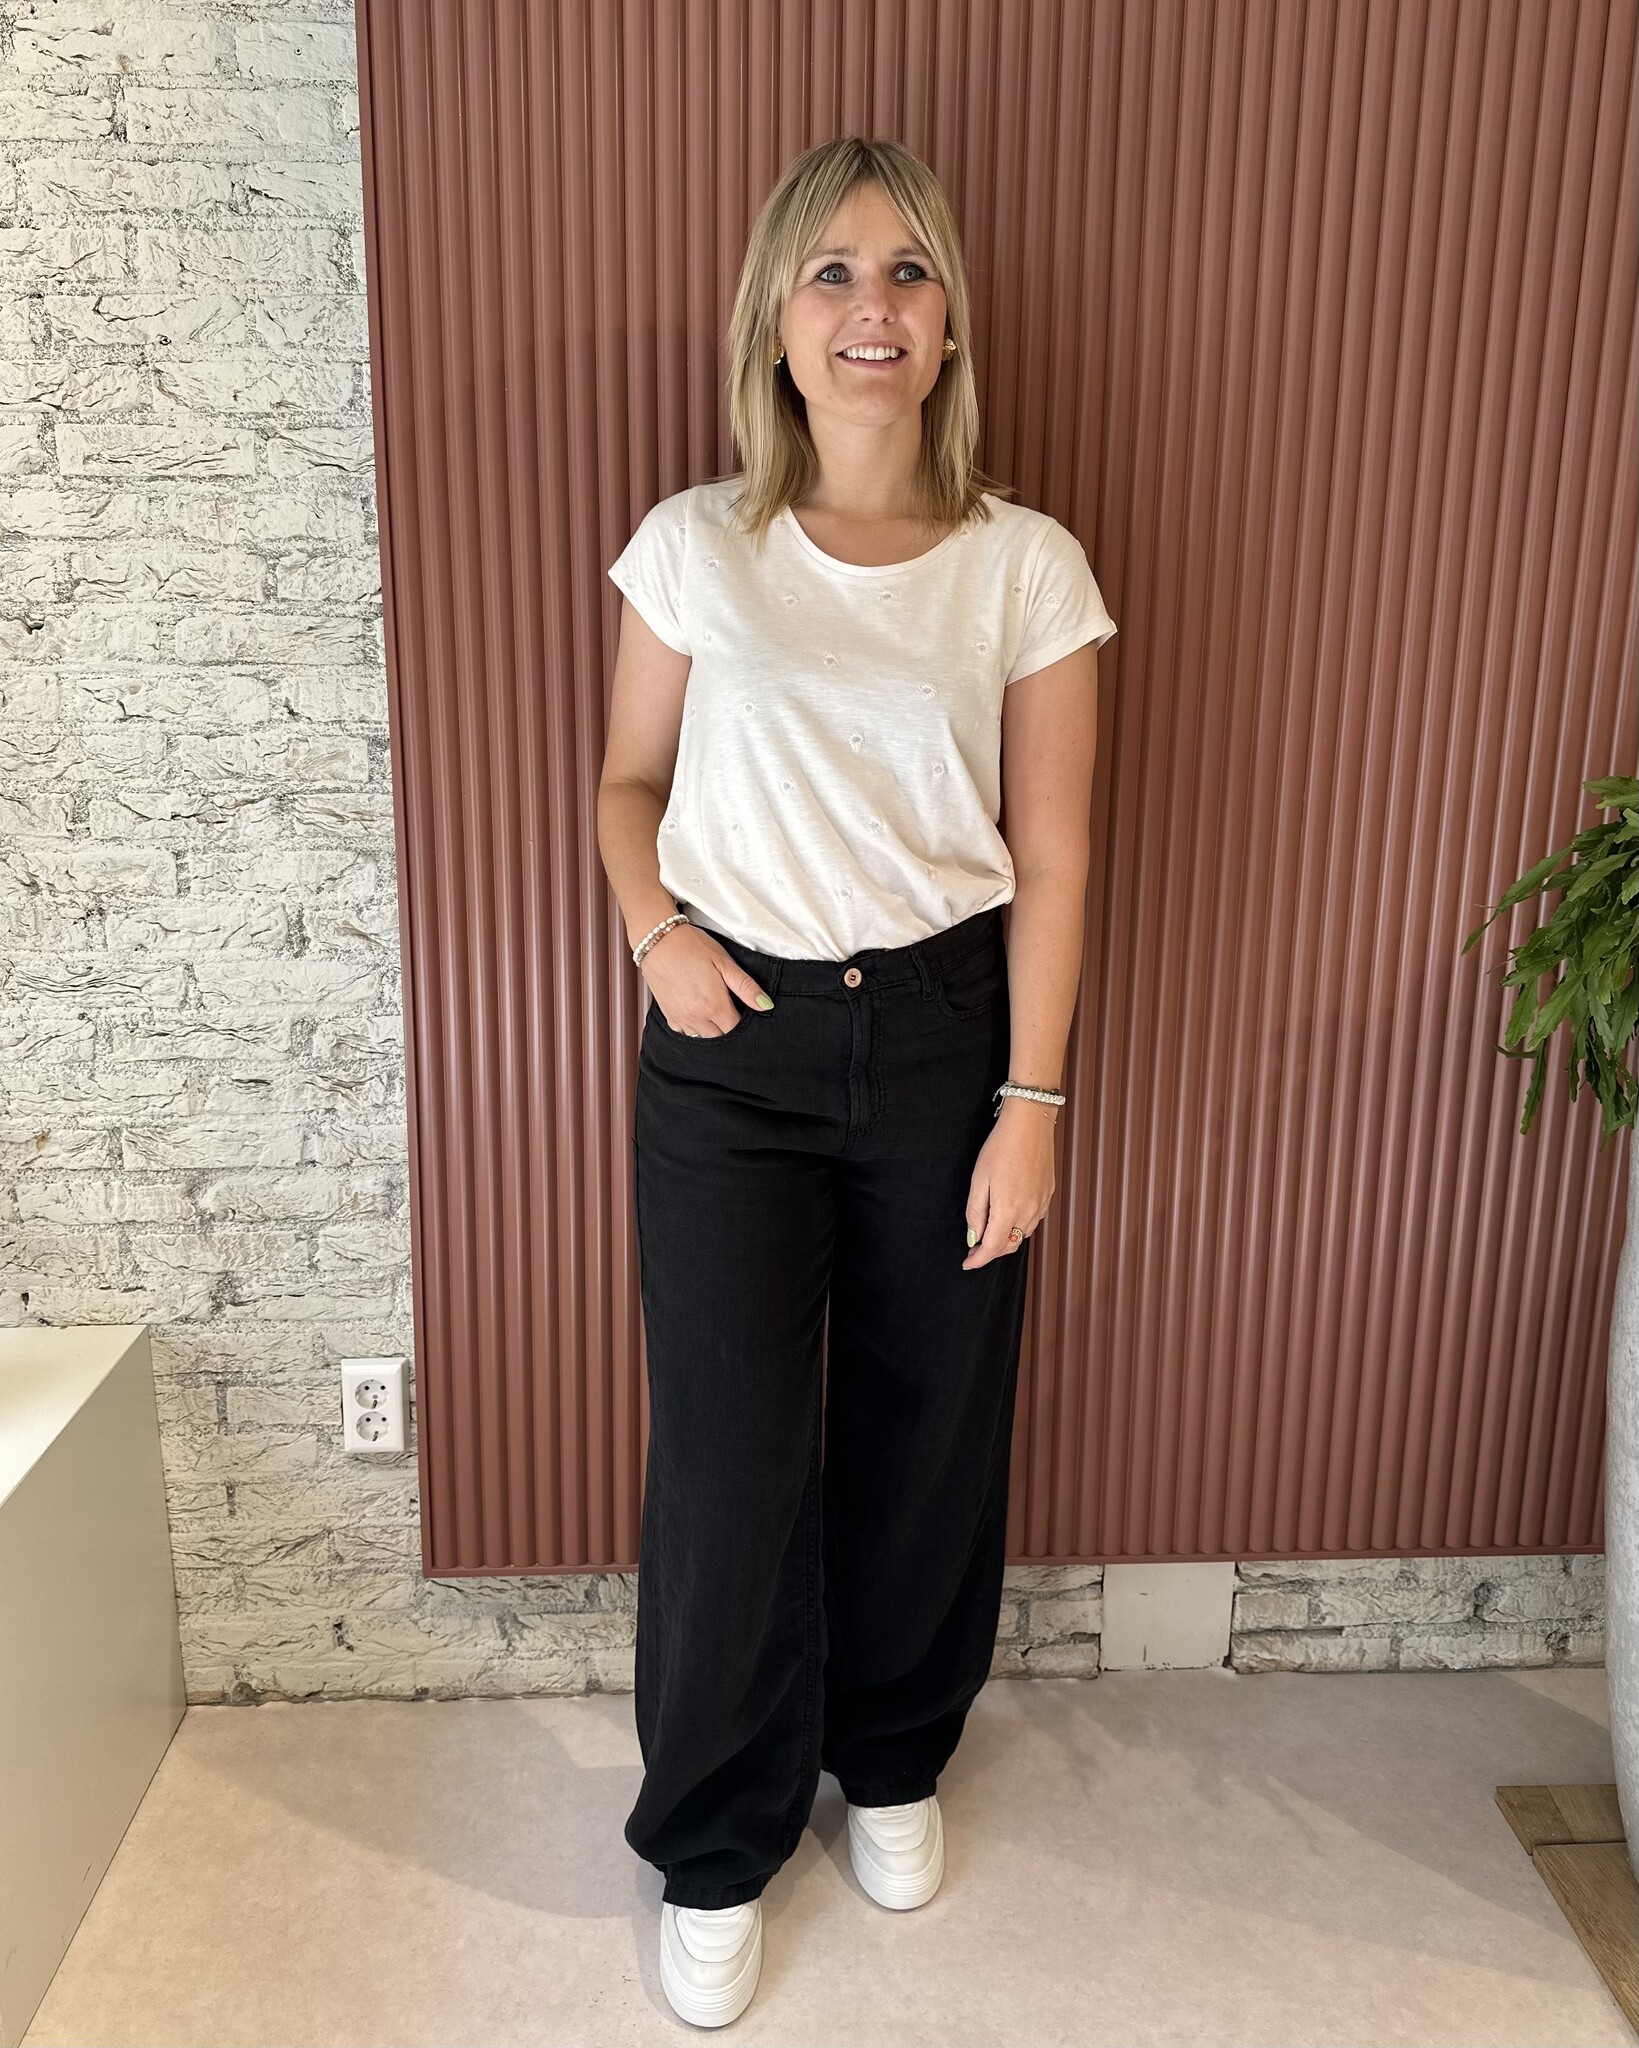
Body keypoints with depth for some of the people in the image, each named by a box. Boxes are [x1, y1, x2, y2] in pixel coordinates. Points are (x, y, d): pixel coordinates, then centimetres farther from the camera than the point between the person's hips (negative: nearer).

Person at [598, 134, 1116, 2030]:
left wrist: (1028, 1104, -6)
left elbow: (1050, 854, -2)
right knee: (730, 1450, 1)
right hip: (735, 1042, 0)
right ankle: (714, 1850, 26)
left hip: (946, 1028, 1)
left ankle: (894, 1756, 40)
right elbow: (630, 780, 11)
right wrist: (659, 931, -8)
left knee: (927, 1430, 12)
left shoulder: (1028, 567, -1)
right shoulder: (694, 545, 1)